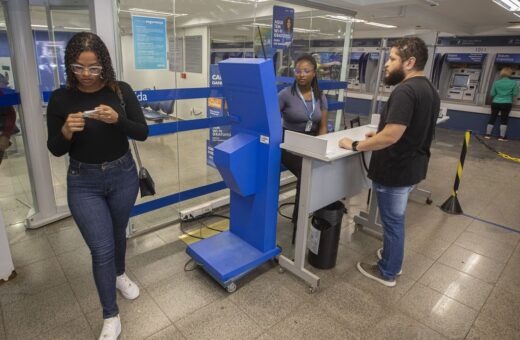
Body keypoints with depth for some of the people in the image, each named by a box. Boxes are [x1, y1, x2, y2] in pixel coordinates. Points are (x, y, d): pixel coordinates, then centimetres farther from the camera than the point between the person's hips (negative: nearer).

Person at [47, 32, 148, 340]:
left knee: (118, 233, 22)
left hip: (123, 175, 2)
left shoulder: (121, 90, -7)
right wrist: (66, 132, -24)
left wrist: (117, 120, -26)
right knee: (101, 249, 0)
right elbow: (56, 150, -3)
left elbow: (143, 133, -8)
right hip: (84, 182, -1)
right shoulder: (61, 98, -8)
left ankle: (120, 275, 52)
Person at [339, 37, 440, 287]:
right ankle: (393, 257, 42)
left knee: (392, 221, 6)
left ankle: (387, 272, 25)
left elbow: (391, 136, -30)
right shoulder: (429, 90, 9)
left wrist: (356, 145, -19)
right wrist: (379, 135, 15)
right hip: (412, 167, 9)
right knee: (395, 218, 24)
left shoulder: (405, 91, -24)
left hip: (395, 171, -9)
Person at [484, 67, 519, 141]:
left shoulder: (496, 82, -3)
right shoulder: (514, 83, -5)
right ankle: (502, 136, 7)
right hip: (507, 104, -1)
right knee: (504, 119, 5)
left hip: (495, 103, 1)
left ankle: (488, 134, 10)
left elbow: (492, 94, 1)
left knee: (492, 118, 9)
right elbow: (515, 94, 0)